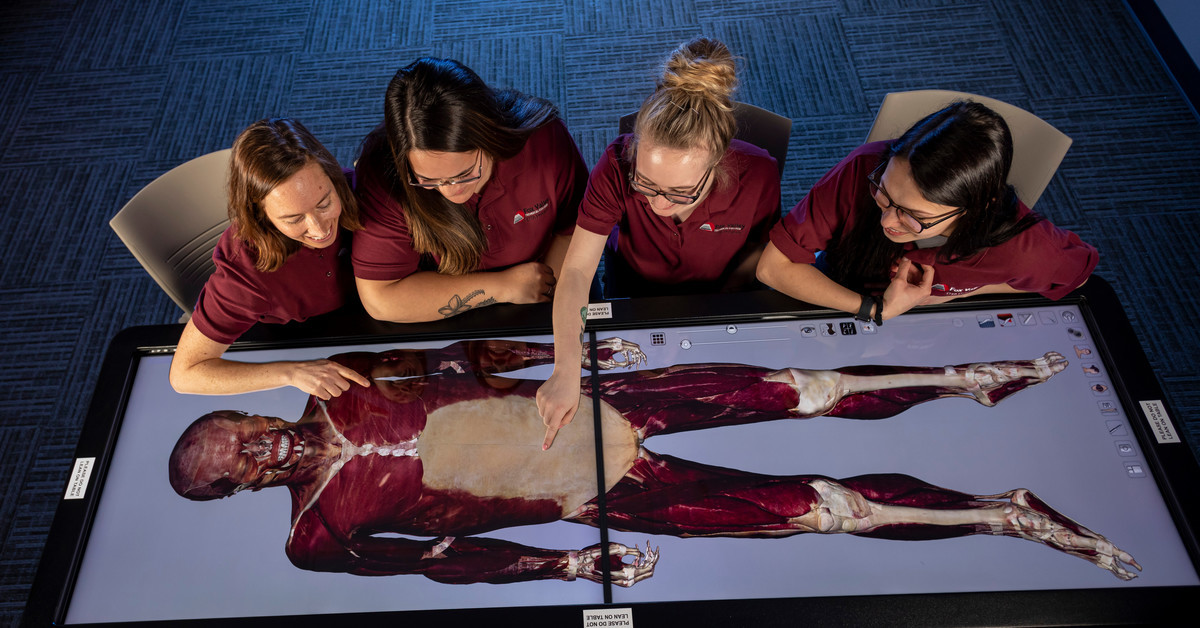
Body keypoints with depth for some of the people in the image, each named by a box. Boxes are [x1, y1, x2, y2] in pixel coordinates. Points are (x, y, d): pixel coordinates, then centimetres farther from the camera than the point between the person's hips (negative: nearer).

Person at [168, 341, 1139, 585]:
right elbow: (444, 559, -5)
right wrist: (567, 565, -12)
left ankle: (980, 377, 17)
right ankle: (1006, 513, 5)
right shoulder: (319, 533, -1)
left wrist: (563, 348, 5)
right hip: (591, 496, -3)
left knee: (798, 389, -1)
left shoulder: (334, 395, 8)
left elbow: (452, 358, 12)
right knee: (813, 506, -9)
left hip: (580, 399, 4)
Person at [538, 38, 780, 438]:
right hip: (633, 291, 0)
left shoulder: (757, 176, -32)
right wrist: (566, 373, -43)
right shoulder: (617, 166, -34)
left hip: (719, 294, 0)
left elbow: (757, 248, -9)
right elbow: (577, 270, -33)